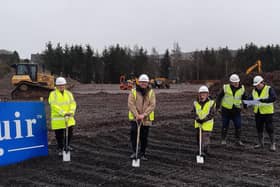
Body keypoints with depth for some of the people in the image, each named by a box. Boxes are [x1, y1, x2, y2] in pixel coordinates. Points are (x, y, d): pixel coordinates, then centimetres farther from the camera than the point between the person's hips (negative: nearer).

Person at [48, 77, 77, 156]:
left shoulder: (69, 93, 9)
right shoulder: (53, 94, -5)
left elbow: (73, 103, -2)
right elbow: (54, 105, -17)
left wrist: (71, 112, -22)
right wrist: (63, 113, -27)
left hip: (68, 118, 4)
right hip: (57, 119, -4)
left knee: (70, 133, 9)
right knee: (59, 135, 4)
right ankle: (60, 149, 24)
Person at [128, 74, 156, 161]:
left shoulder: (151, 92, 2)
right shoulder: (133, 92, -1)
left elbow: (152, 105, -8)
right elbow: (131, 104, -9)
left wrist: (143, 115, -19)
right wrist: (137, 115, -20)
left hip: (146, 119, 1)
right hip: (134, 118, -1)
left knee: (144, 137, 7)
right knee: (133, 133, -14)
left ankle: (142, 153, 24)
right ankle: (134, 152, 3)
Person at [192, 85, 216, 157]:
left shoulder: (211, 103, -8)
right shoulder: (196, 103, 1)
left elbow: (211, 114, -13)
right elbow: (194, 112, -2)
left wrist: (204, 120, -22)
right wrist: (197, 119, -21)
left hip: (207, 124, -4)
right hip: (198, 124, 4)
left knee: (205, 138, -8)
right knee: (198, 137, 15)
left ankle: (204, 151, -1)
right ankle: (201, 149, 33)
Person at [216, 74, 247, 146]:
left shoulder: (242, 89, 0)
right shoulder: (226, 88, -7)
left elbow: (244, 98, 16)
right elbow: (219, 96, 2)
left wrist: (245, 105, 4)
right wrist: (217, 105, -4)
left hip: (236, 111, 2)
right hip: (226, 110, -2)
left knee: (238, 126, 0)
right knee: (225, 126, 7)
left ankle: (238, 140, 13)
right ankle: (223, 140, 20)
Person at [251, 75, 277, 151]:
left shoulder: (269, 89, -10)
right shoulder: (254, 91, 7)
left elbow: (274, 98, -24)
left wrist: (263, 100, -36)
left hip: (267, 112, -6)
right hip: (258, 112, 6)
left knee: (269, 128, -3)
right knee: (259, 128, 12)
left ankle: (273, 144, 8)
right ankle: (260, 143, 25)